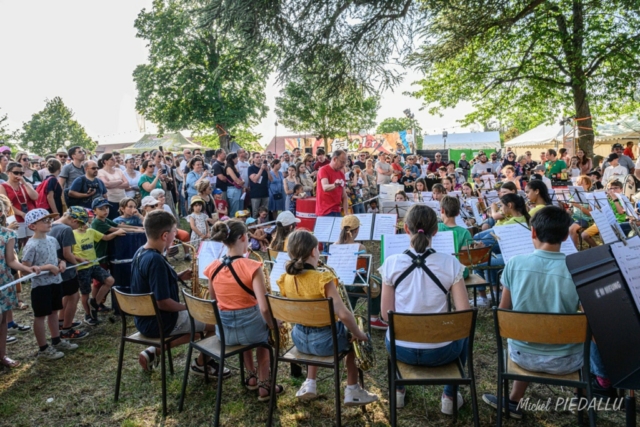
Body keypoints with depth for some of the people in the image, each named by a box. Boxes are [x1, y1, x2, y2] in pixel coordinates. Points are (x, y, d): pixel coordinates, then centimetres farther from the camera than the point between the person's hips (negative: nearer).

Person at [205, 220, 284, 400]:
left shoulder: (213, 268, -5)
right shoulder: (252, 267, -20)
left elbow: (215, 302, 10)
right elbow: (264, 308, -24)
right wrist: (273, 326, -4)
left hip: (224, 331, 4)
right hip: (249, 329, -4)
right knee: (265, 332, 33)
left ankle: (252, 377, 47)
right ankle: (264, 386, 32)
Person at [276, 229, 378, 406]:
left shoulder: (285, 280, -6)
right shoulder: (323, 279, -24)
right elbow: (343, 314, -26)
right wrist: (359, 334, -11)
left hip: (299, 339, 5)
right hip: (324, 340, -5)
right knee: (355, 337, 24)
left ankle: (309, 385, 34)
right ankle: (353, 391, 25)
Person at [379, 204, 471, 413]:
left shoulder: (392, 263, -11)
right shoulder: (450, 263, -12)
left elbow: (386, 315, -5)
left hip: (401, 350, 1)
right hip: (439, 352, -1)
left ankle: (398, 390, 42)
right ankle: (449, 396, 34)